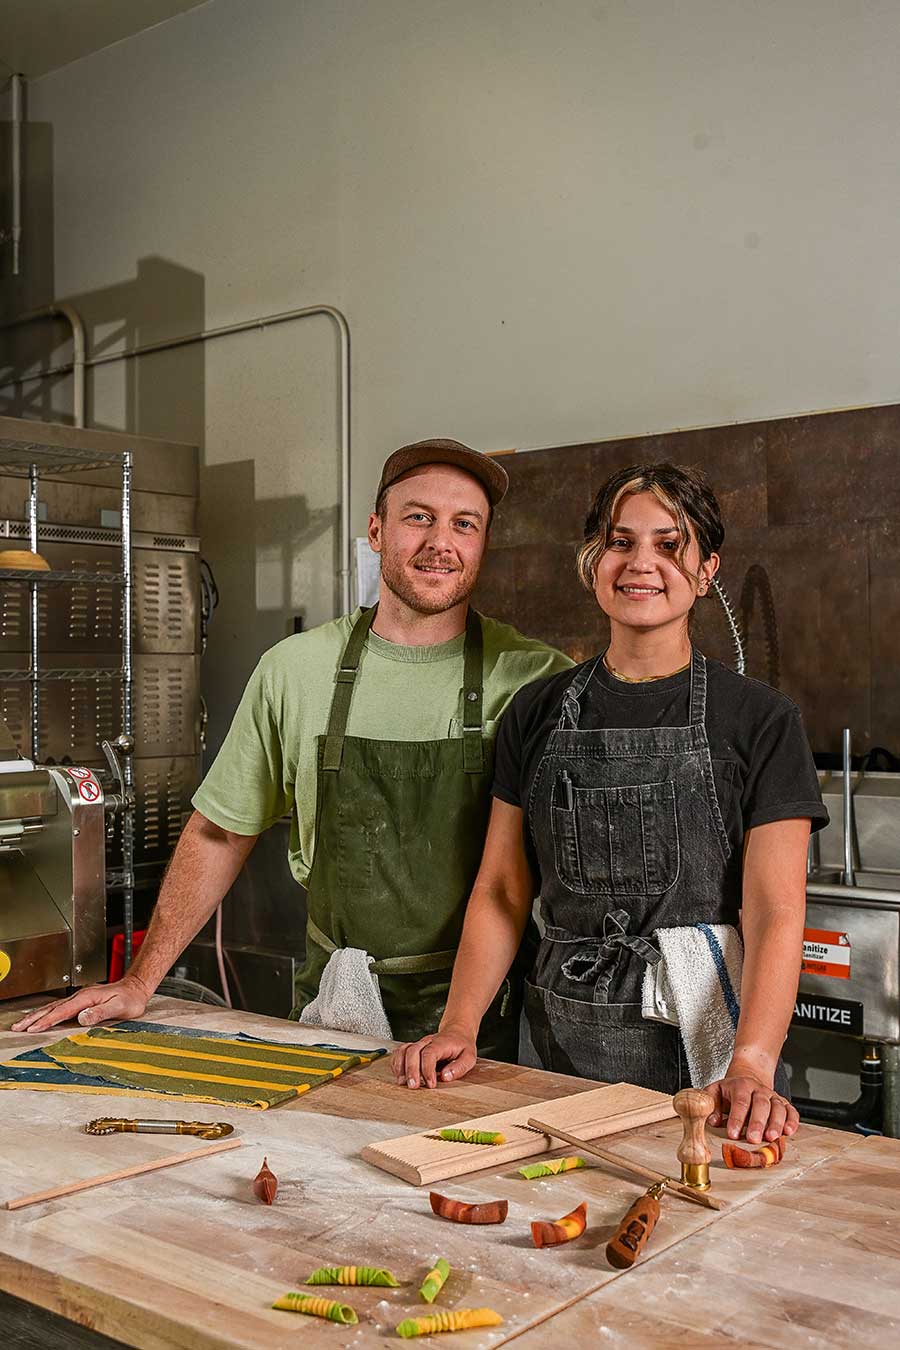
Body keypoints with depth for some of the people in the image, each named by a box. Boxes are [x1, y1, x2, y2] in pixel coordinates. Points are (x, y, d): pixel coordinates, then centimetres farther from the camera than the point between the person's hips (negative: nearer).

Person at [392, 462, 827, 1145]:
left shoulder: (760, 718, -5)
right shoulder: (537, 712, 5)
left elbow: (776, 911, -12)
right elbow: (502, 891, 5)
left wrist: (751, 1065, -25)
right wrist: (459, 1026, -7)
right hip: (565, 1044, 3)